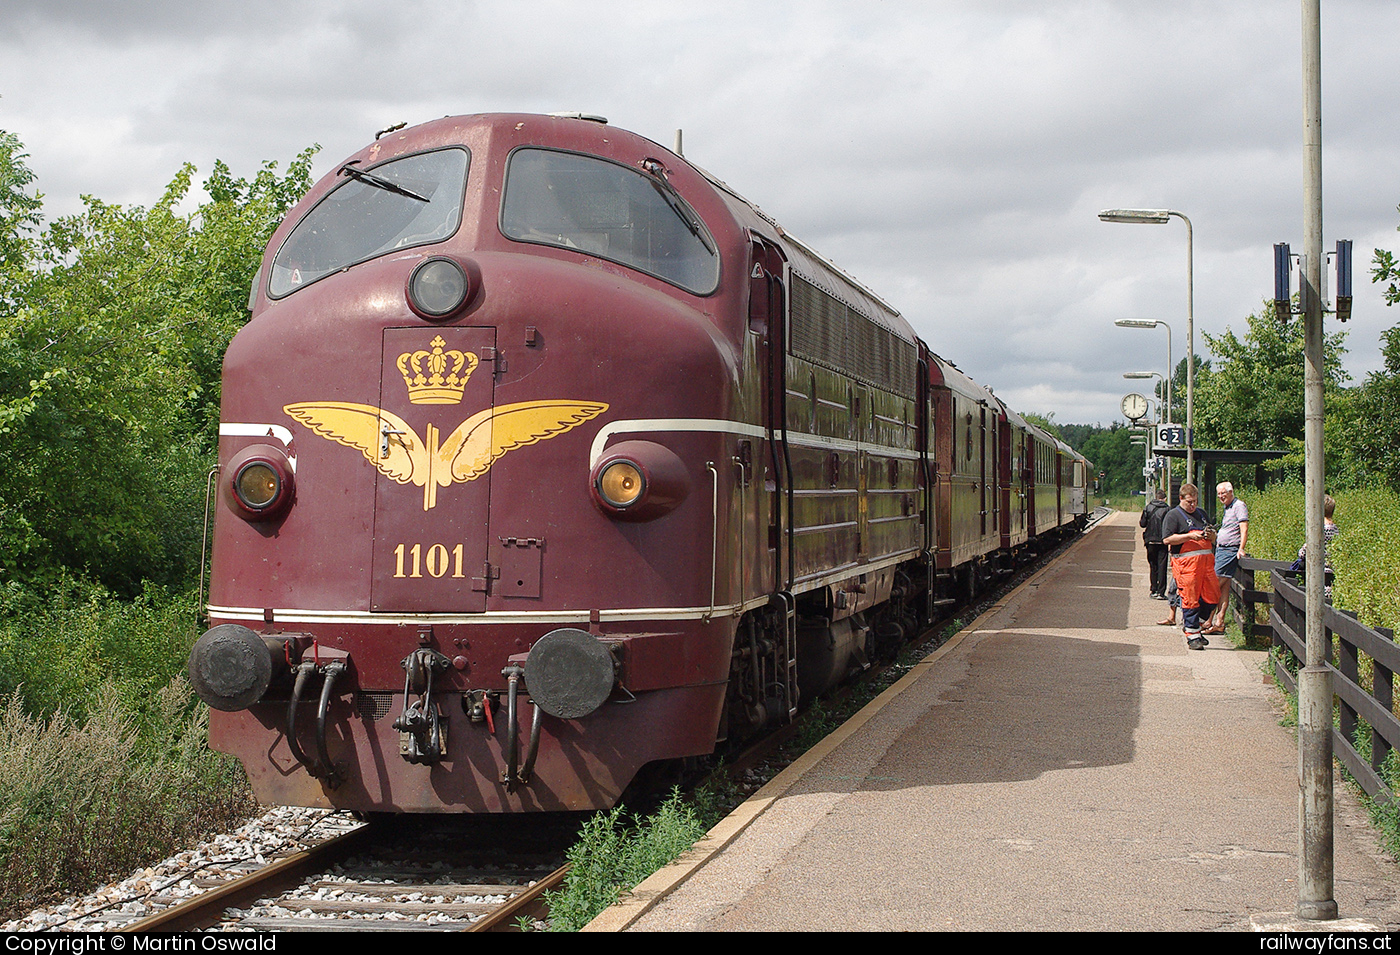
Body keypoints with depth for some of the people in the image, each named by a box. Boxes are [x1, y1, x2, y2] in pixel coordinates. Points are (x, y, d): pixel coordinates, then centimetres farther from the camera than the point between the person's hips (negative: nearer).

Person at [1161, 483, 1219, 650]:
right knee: (1190, 598, -7)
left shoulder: (1201, 513, 23)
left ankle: (1192, 625, 21)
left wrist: (1211, 535, 5)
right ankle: (1192, 636, -1)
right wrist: (1190, 536, -16)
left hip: (1206, 560, 7)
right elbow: (1167, 539, -10)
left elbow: (1213, 539, 29)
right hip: (1186, 561, -7)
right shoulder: (1173, 515, 2)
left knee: (1213, 597, 4)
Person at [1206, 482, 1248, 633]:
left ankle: (1209, 621, -9)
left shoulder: (1239, 506, -8)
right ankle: (1219, 623, 6)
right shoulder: (1226, 508, 20)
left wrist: (1241, 549, -25)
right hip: (1220, 549, 10)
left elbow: (1244, 529, -17)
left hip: (1230, 551, -10)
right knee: (1224, 588, 7)